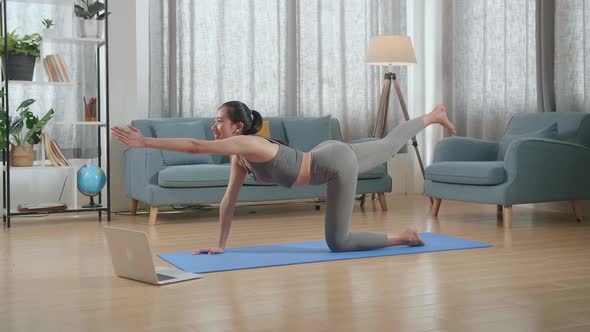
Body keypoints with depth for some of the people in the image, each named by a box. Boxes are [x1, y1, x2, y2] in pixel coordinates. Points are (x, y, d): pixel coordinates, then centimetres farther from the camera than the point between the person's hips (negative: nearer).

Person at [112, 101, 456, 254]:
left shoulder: (248, 144, -27)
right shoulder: (240, 156, -1)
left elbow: (194, 146, -37)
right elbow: (229, 200, 3)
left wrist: (145, 142, -38)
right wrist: (220, 245, 1)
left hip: (338, 162, -9)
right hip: (329, 154, 9)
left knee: (337, 242, -6)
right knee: (389, 146, 30)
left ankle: (404, 236, 9)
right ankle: (433, 116, 50)